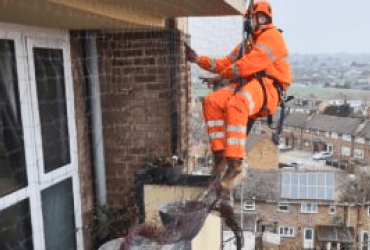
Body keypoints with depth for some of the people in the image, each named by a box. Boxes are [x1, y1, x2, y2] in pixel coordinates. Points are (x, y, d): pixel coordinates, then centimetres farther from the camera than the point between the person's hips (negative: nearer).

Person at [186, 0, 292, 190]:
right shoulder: (247, 43, 32)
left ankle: (236, 165, -38)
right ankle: (220, 157, -19)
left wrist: (220, 77, -6)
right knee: (212, 102, -17)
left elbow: (248, 64, -13)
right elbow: (225, 63, 23)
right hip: (246, 84, 8)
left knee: (235, 105, -38)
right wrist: (198, 59, 14)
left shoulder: (271, 36, 1)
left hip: (267, 88, -8)